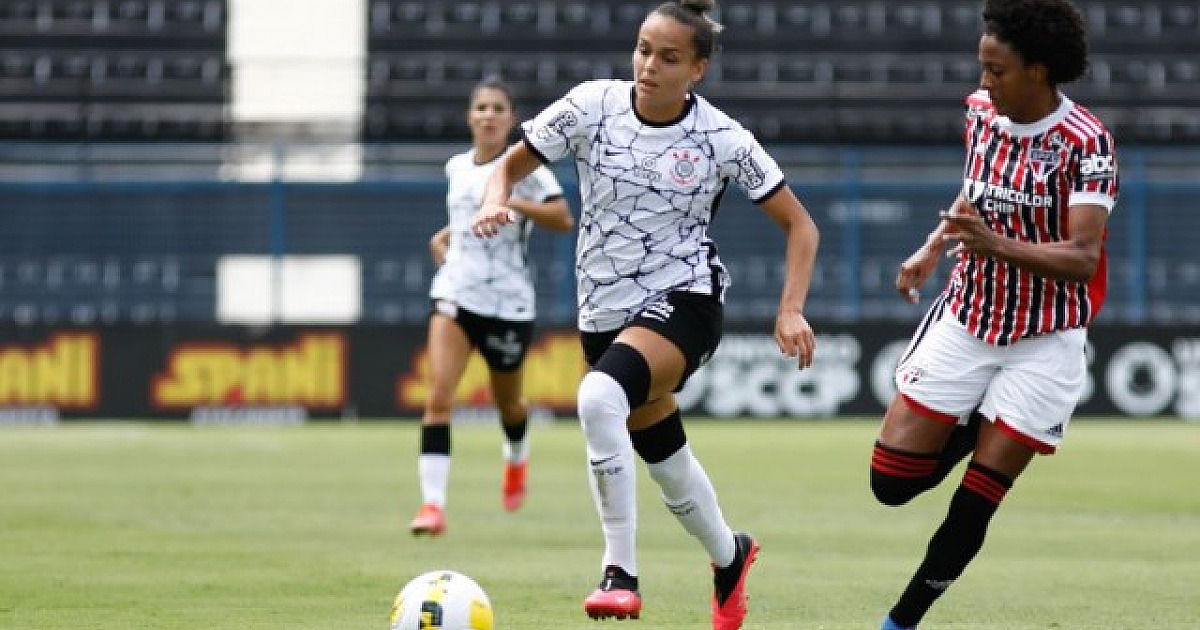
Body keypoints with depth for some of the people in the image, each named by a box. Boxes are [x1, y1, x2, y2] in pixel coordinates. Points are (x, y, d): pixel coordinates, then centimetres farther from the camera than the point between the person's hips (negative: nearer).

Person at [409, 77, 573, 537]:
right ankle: (433, 504, -22)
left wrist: (512, 203, -32)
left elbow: (563, 219, -22)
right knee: (439, 396, -17)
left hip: (509, 303, -3)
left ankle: (517, 459, 53)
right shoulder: (456, 168, 9)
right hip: (455, 294, 3)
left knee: (507, 401, 16)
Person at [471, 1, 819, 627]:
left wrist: (791, 310, -15)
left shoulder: (721, 138, -11)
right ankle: (729, 557, 48)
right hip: (604, 310, 5)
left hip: (683, 301, -4)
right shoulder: (591, 105, -6)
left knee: (600, 396, -34)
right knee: (665, 460, 17)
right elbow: (512, 162, 4)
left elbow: (799, 224, -2)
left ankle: (621, 573, -27)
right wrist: (497, 199, -20)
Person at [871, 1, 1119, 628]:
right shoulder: (981, 110, 1)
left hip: (1042, 342, -5)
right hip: (965, 322, 5)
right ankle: (974, 429, 27)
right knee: (892, 480, -1)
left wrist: (996, 245, -39)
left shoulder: (1085, 140, -18)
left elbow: (1082, 258, -26)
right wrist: (933, 248, 8)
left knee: (974, 503, -3)